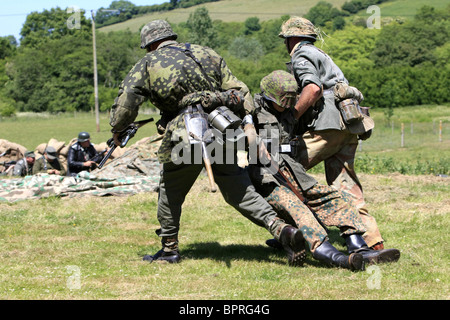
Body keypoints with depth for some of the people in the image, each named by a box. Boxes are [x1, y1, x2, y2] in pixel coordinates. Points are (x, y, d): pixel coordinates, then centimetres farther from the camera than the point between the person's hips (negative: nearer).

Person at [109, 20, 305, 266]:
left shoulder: (148, 64, 8)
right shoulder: (205, 54, 20)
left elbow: (126, 101, 1)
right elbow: (239, 91, 15)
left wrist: (117, 130, 17)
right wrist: (249, 125, 15)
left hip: (187, 136, -4)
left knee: (170, 192, 17)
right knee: (240, 192, 8)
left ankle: (169, 249, 25)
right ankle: (282, 229, -10)